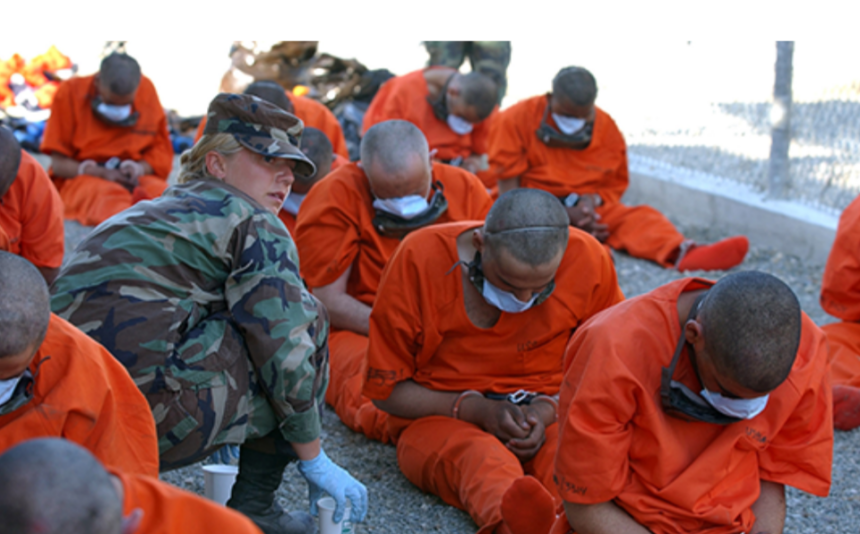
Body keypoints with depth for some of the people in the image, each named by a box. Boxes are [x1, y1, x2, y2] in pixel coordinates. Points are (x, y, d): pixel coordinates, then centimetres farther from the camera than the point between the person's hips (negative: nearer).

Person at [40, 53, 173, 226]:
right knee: (106, 193, -38)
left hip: (132, 178, 3)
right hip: (82, 177, -3)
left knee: (159, 189, -32)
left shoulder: (147, 90, 2)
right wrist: (102, 173, -19)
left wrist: (140, 168, -15)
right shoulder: (70, 92, -5)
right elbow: (59, 164, -3)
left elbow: (162, 153, 7)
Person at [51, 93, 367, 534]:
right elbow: (287, 351, -4)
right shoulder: (253, 224, 1)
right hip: (152, 412, -8)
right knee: (306, 320, 8)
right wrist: (316, 462, 6)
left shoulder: (155, 212, 26)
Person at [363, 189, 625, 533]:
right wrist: (478, 410, -15)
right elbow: (386, 389, -3)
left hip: (549, 420, 3)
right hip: (440, 418, -2)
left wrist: (548, 410, -12)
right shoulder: (420, 259, -12)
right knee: (479, 457, -39)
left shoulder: (588, 259, -7)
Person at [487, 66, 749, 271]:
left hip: (585, 207, 3)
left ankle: (680, 253, -52)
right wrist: (562, 214, -20)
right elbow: (509, 189, -9)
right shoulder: (516, 120, -8)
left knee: (638, 218, -22)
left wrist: (593, 199, -11)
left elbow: (617, 183, 15)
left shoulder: (607, 128, 3)